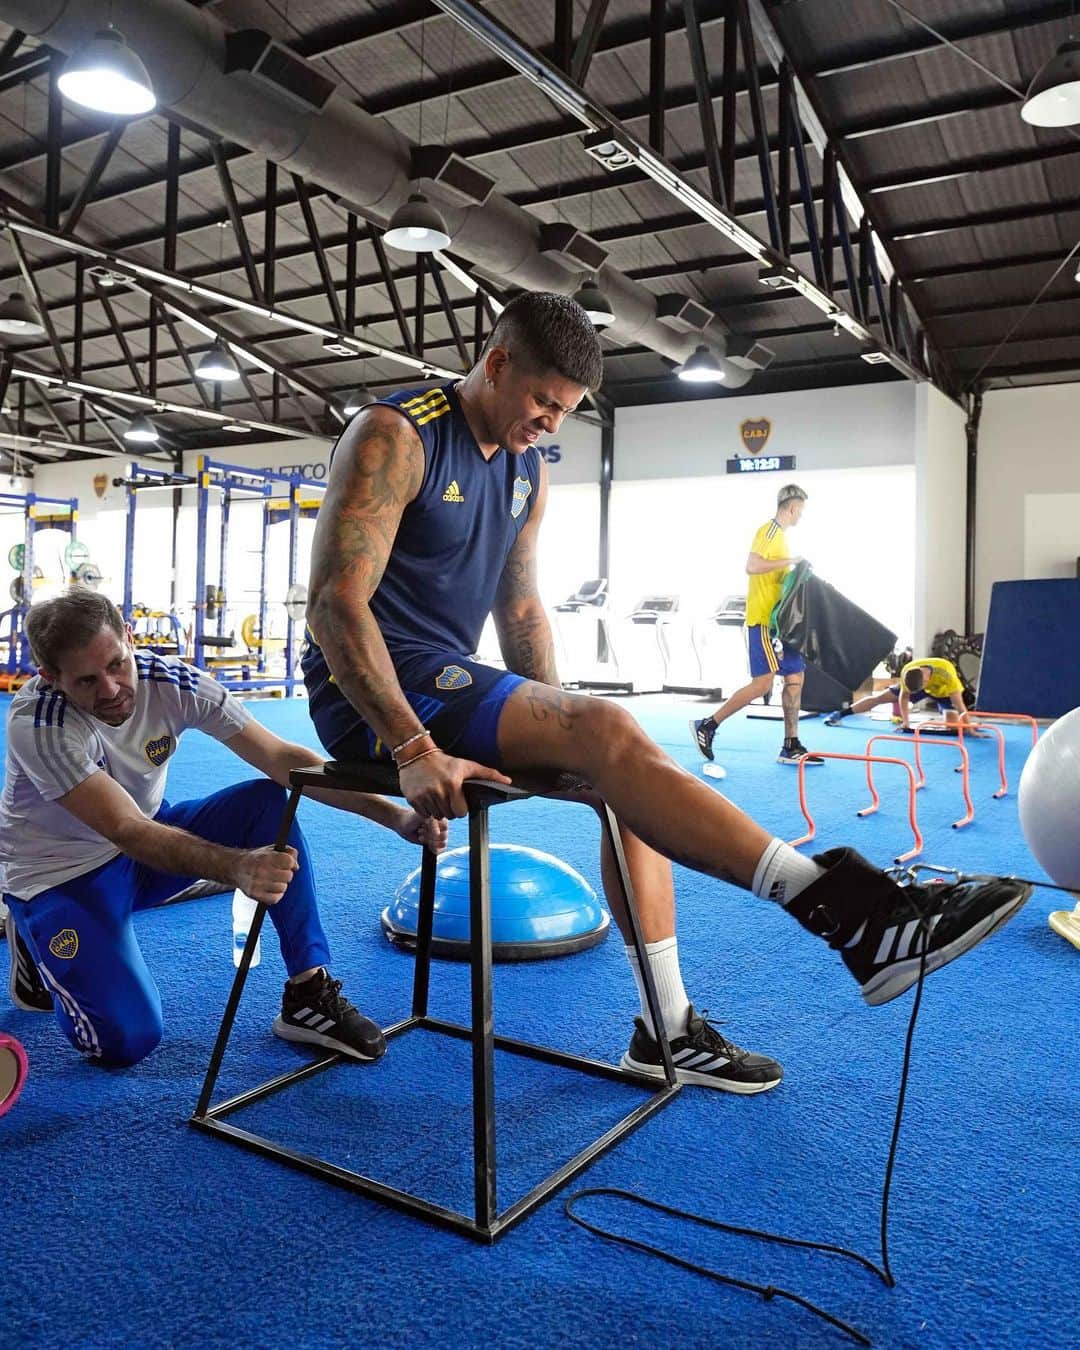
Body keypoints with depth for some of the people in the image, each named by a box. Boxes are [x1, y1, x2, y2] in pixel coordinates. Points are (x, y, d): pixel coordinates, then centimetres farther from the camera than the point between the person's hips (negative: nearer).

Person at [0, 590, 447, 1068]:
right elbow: (128, 831, -37)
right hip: (59, 873, -4)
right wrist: (237, 867, -56)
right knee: (127, 1040, -20)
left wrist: (393, 814, -32)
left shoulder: (172, 682, -20)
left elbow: (282, 758, -21)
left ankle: (309, 994, -14)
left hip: (147, 840, 4)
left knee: (266, 802, -20)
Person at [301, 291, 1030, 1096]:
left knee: (619, 762, -7)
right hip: (372, 698, -8)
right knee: (610, 734, -26)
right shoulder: (394, 437, -12)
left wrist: (562, 734, 3)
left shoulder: (528, 474, 12)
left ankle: (667, 1026, 0)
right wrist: (413, 749, -29)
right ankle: (853, 917, -29)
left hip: (444, 683, 8)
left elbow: (521, 609, 15)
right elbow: (335, 603, -21)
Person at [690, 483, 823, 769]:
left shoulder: (780, 533, 19)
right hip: (763, 619, -10)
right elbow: (752, 566, -24)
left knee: (795, 678, 7)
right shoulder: (770, 530, -10)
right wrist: (790, 561, -20)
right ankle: (707, 725, -2)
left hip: (779, 619, 10)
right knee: (763, 683, -11)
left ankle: (791, 748, 11)